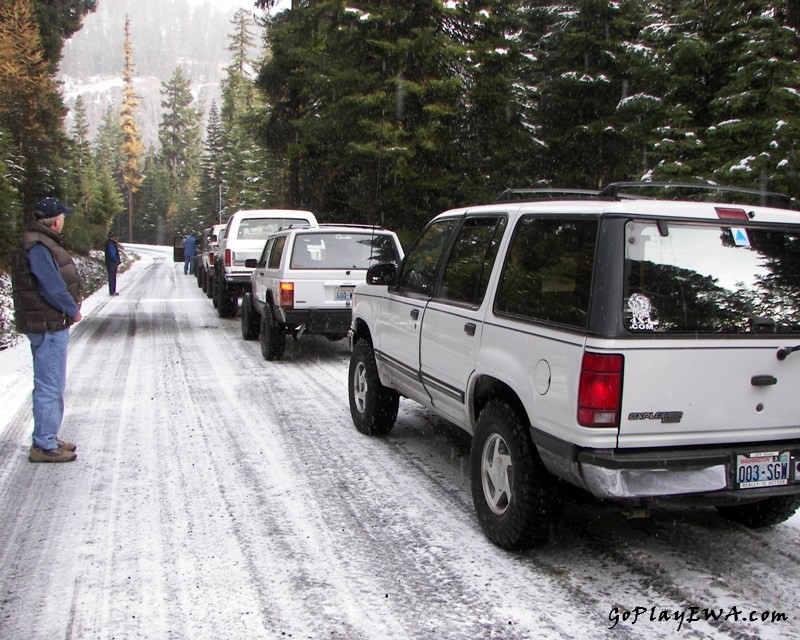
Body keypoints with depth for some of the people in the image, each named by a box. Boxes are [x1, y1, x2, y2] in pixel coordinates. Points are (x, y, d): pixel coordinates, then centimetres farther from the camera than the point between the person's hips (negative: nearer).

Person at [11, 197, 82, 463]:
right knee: (49, 386, -4)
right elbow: (53, 287, -24)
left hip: (52, 324, 11)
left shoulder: (42, 242, 14)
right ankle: (44, 446, 4)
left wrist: (69, 310, 3)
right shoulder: (37, 247, -19)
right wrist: (73, 310, -10)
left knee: (52, 384, 19)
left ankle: (48, 438, 30)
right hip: (48, 325, -11)